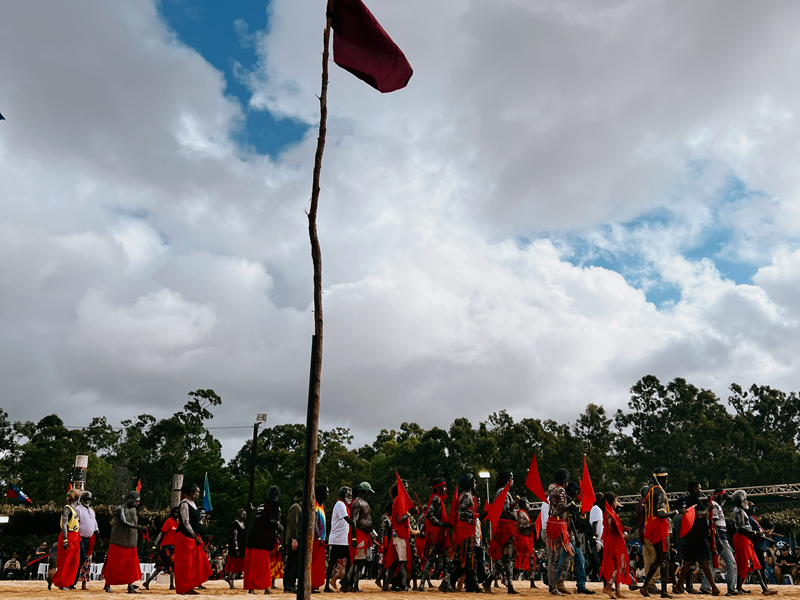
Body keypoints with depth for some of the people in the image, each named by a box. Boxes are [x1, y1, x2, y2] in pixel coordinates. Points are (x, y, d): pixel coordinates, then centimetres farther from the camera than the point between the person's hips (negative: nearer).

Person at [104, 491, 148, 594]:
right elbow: (124, 522, -24)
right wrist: (138, 527, -33)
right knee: (113, 564, 1)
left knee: (132, 565, 2)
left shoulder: (134, 510, 12)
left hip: (131, 543, 6)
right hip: (118, 542, -6)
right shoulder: (120, 508, -10)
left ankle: (130, 587, 6)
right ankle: (108, 585, 17)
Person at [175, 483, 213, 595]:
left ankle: (190, 586, 13)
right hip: (184, 537, -9)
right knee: (185, 563, -2)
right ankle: (184, 588, 6)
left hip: (193, 537, 9)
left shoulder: (193, 504, 13)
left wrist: (198, 537, 17)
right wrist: (195, 537, -22)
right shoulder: (184, 504, -14)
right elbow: (186, 523, -20)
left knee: (198, 561, 6)